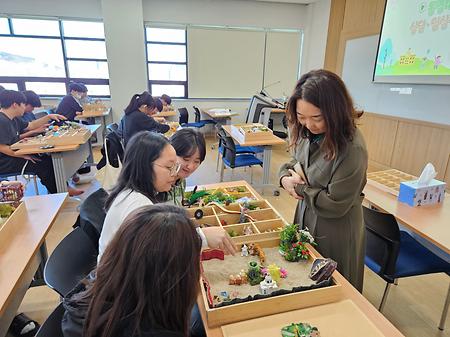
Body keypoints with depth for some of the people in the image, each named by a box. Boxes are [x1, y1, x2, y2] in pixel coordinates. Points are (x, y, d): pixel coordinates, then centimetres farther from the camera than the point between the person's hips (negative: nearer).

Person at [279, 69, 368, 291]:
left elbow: (335, 205, -23)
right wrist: (286, 177, -12)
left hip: (335, 235, -6)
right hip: (306, 221, 7)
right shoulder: (309, 133, -7)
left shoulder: (352, 148, -28)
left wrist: (299, 187, -14)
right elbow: (295, 163, 10)